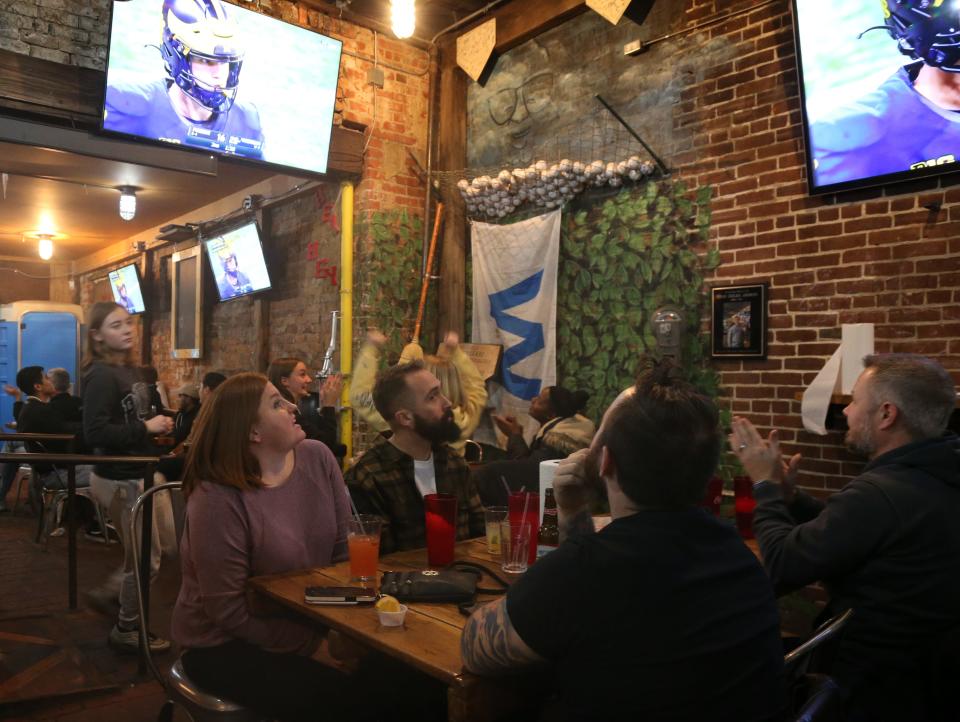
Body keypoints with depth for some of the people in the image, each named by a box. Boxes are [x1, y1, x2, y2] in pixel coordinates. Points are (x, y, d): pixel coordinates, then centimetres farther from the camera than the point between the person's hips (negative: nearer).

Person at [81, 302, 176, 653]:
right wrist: (146, 427, -24)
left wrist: (158, 424, 1)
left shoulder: (128, 370, 6)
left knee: (166, 543, 21)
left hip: (142, 473, 9)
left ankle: (108, 593, 38)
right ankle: (126, 630, 26)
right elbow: (94, 433, -29)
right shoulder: (101, 376, -20)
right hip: (121, 480, -9)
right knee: (145, 559, 5)